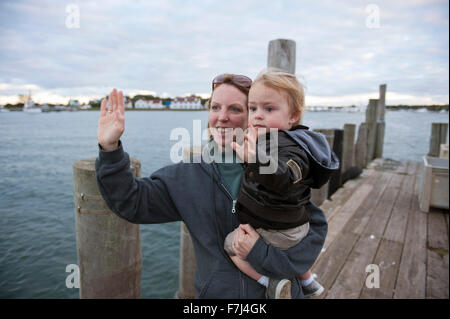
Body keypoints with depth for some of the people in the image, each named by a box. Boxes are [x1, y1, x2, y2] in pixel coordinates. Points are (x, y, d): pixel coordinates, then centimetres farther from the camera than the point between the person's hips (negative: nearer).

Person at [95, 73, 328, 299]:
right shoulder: (189, 174, -8)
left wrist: (266, 256, -22)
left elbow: (316, 225, -12)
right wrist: (110, 150, -21)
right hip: (214, 292, 2)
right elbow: (132, 202, -9)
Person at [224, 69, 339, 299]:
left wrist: (256, 159, -62)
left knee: (232, 244, 2)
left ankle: (272, 283, 4)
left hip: (276, 231, -10)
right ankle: (308, 283, 54)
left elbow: (283, 179, -48)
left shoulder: (289, 148, -29)